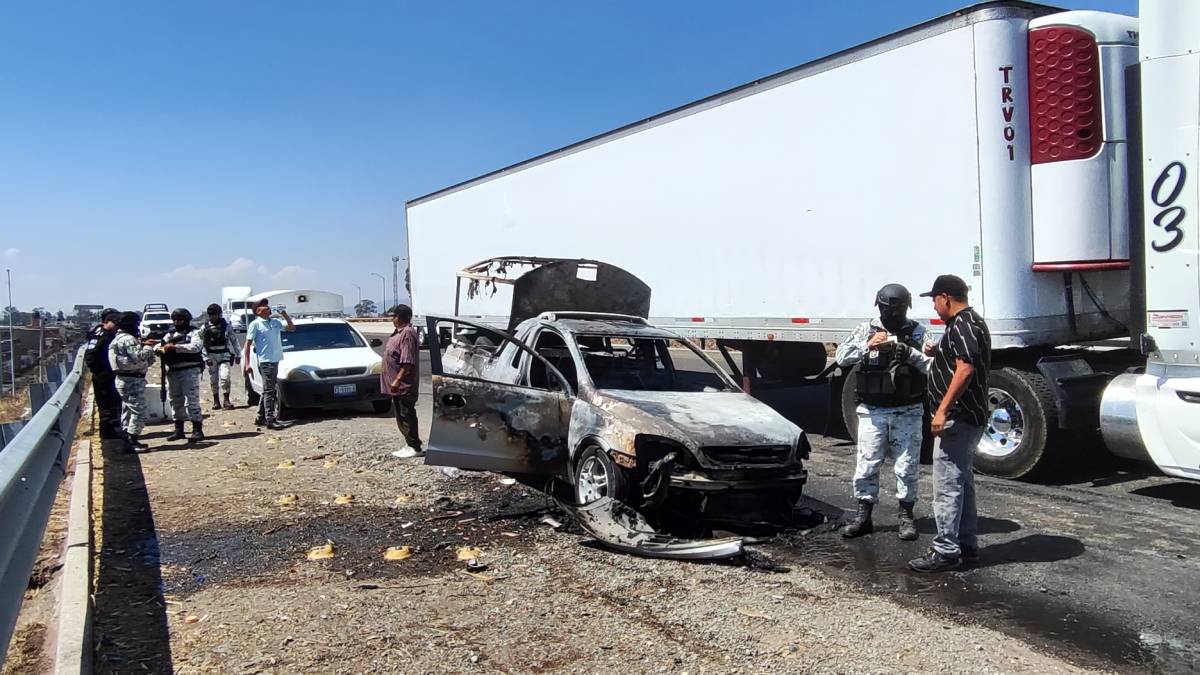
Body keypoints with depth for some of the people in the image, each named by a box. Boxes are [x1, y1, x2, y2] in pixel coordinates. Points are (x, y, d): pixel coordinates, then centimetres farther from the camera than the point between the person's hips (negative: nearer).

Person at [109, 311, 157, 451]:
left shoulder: (120, 338, 18)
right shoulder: (129, 339, -16)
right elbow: (138, 358, -26)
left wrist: (144, 344, 5)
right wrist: (148, 347, -11)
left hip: (124, 380, 11)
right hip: (132, 380, -11)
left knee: (128, 411, 14)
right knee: (138, 411, -8)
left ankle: (128, 441, 20)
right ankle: (132, 443, -9)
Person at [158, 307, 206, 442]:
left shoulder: (193, 332, -1)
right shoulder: (170, 334, 17)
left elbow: (196, 346, -18)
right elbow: (159, 345, 10)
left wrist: (175, 347, -23)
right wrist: (161, 348, -14)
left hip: (189, 370, -7)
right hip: (172, 371, 7)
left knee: (192, 400, -9)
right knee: (175, 401, 12)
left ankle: (198, 431, -6)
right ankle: (179, 430, 22)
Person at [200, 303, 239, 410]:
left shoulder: (226, 326, 2)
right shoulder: (204, 328, 1)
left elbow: (234, 340, 9)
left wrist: (237, 355, 8)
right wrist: (206, 358, -7)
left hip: (224, 355, -1)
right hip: (211, 356, 1)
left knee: (225, 377, -16)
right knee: (213, 380, 6)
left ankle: (226, 400, -10)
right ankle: (216, 401, 17)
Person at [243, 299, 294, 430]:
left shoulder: (275, 322, 13)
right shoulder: (255, 324, -5)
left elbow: (292, 328, 20)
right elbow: (247, 345, -6)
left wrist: (285, 315, 6)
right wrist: (247, 364, -13)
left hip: (275, 360, 7)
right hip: (265, 361, -7)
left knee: (268, 391, 13)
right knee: (269, 391, -9)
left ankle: (260, 418, 22)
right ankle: (270, 420, -9)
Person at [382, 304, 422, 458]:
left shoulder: (408, 334, -18)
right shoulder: (399, 332, 15)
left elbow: (408, 362, -24)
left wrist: (398, 380, -25)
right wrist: (394, 381, 20)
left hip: (404, 386, -11)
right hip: (397, 386, 11)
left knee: (407, 416, -6)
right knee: (401, 416, 14)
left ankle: (415, 448, 0)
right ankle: (410, 445, 21)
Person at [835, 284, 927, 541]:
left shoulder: (916, 331, 1)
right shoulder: (867, 329, 3)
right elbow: (841, 357, -6)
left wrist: (899, 346, -25)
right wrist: (868, 345, -20)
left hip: (907, 411, 0)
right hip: (872, 411, 1)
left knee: (907, 466, 5)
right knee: (867, 464, 3)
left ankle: (906, 516, 19)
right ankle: (863, 516, 13)